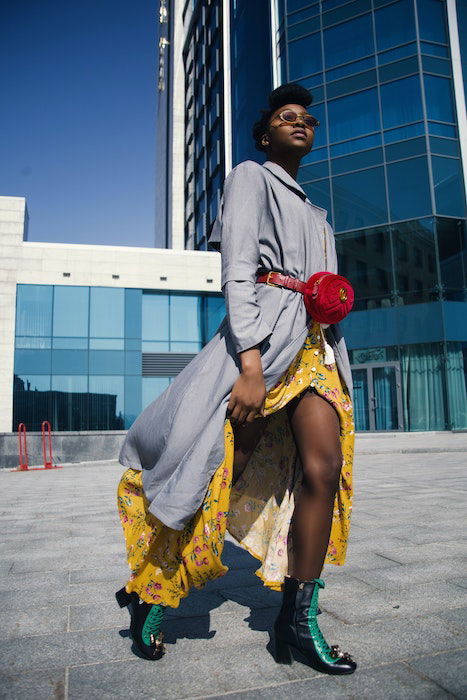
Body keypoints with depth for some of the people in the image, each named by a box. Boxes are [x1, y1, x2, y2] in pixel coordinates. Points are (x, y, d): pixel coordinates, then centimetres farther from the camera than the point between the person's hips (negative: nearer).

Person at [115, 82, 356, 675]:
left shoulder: (315, 213, 30)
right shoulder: (250, 177, 7)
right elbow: (237, 272, -9)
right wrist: (249, 362, -21)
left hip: (315, 343, 7)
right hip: (264, 335, -7)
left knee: (324, 466, -11)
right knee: (219, 472, -7)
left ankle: (298, 620, 0)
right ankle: (151, 595, 13)